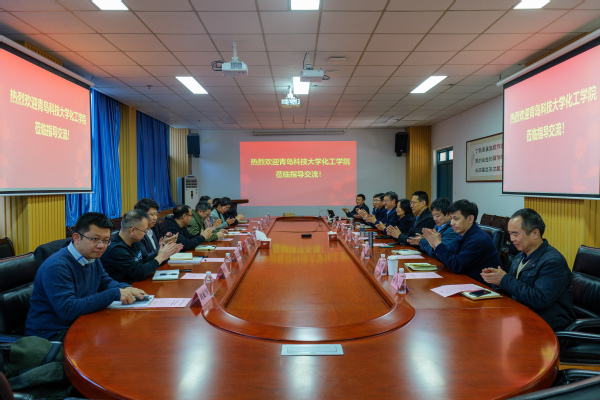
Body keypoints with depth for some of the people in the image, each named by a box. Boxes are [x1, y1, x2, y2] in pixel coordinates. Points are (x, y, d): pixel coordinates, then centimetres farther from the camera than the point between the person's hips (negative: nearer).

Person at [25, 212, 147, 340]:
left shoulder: (92, 259, 5)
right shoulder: (56, 267, -23)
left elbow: (106, 281, 19)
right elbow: (68, 310, -30)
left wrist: (126, 289, -5)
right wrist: (115, 294, -30)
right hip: (50, 335, -8)